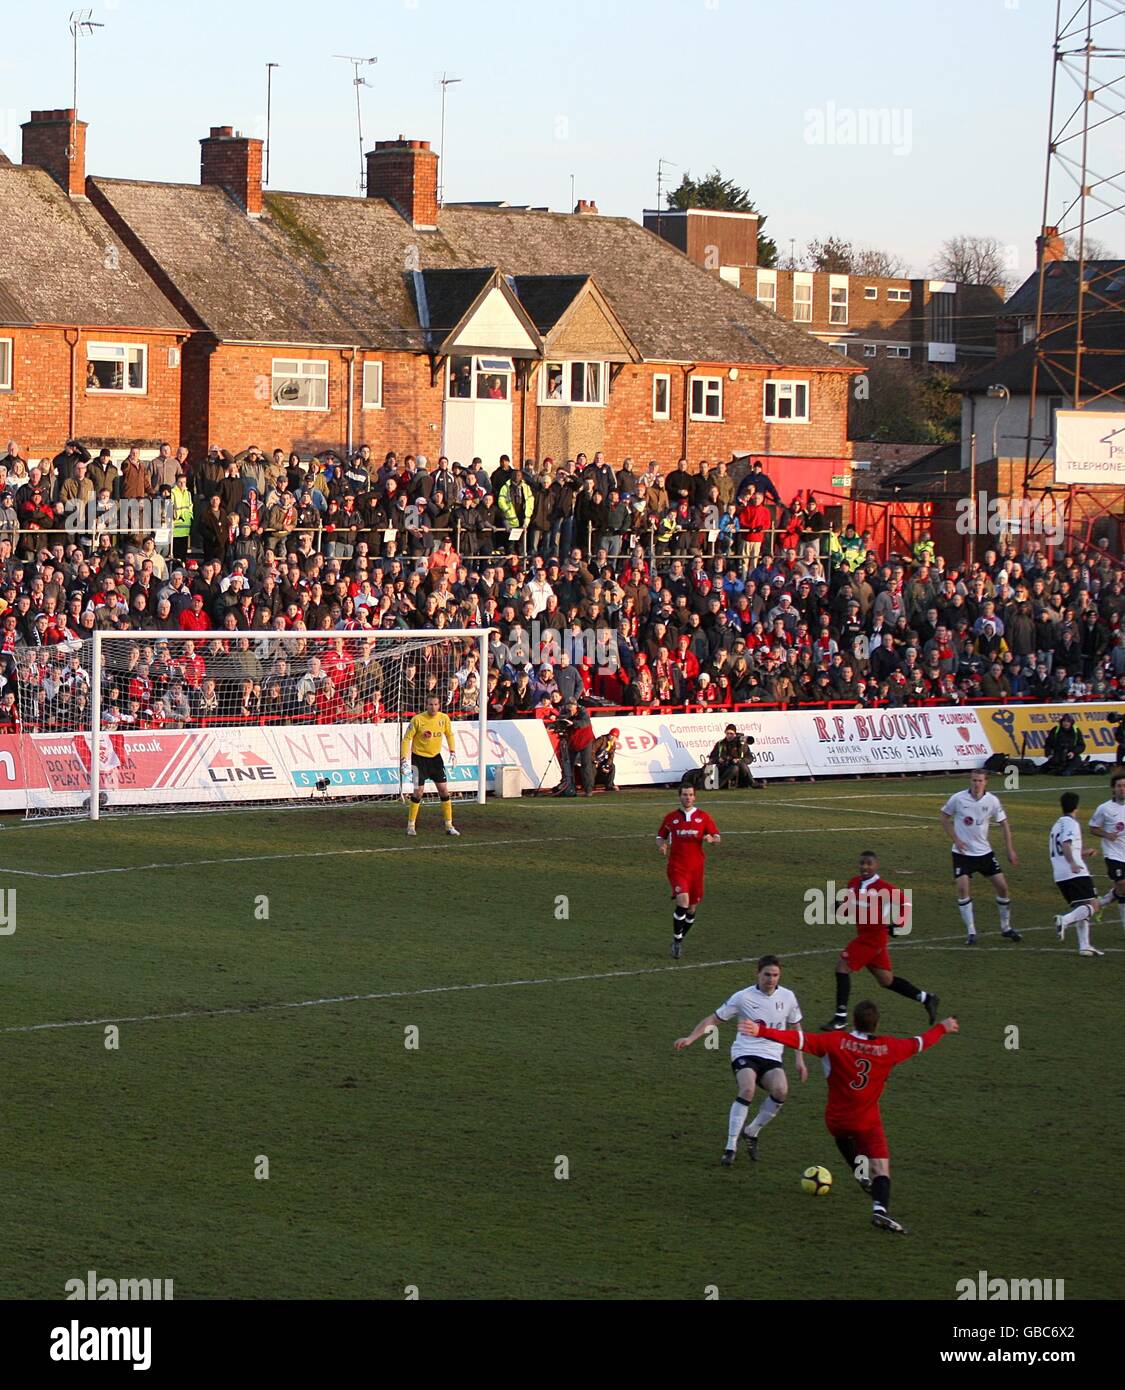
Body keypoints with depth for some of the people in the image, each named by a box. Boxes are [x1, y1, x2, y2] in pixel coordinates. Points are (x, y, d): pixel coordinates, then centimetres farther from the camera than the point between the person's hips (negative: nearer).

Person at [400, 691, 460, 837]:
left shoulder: (444, 718, -4)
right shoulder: (417, 720, -16)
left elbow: (449, 735, 14)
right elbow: (406, 739, -11)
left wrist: (452, 752, 5)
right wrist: (404, 759, -17)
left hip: (436, 757, 4)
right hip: (419, 758, -4)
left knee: (444, 790, -1)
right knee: (418, 792, -7)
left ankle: (449, 826, 7)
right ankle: (411, 825, 8)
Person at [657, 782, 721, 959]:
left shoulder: (703, 817, 6)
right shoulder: (671, 817, 6)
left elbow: (717, 838, 8)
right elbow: (660, 837, 16)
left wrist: (711, 839, -16)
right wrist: (661, 845, -7)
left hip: (696, 867, 2)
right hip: (677, 867, -2)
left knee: (692, 908, 7)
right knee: (683, 902, -20)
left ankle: (679, 940, 27)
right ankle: (677, 941, -7)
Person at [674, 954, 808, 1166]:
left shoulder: (787, 997, 6)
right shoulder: (743, 997, -3)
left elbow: (794, 1028, 21)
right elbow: (714, 1019, 4)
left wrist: (799, 1060, 16)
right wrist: (691, 1038, -8)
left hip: (772, 1056, 3)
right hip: (745, 1053, -3)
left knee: (781, 1090, -28)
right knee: (747, 1089, -32)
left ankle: (752, 1132, -3)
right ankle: (731, 1147, -25)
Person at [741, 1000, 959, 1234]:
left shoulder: (835, 1042, -15)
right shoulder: (889, 1048, -8)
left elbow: (798, 1039, -23)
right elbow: (919, 1043, 9)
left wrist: (761, 1031, -27)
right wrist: (942, 1028, 28)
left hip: (836, 1120, 1)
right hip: (868, 1122, -1)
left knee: (843, 1135, 37)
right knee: (881, 1169, -3)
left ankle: (860, 1171, 24)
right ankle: (880, 1208, -26)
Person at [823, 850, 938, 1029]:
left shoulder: (883, 887, -14)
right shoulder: (853, 883, 7)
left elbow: (905, 902, -7)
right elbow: (848, 908, 20)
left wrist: (899, 924, -16)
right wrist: (840, 907, -2)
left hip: (875, 936, -8)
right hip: (863, 935, 8)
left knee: (842, 967, -11)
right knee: (886, 980, 15)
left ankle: (840, 1017, -5)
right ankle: (927, 999, 27)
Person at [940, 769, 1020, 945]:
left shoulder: (992, 801, -7)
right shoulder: (958, 798, -12)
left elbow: (1004, 824, 4)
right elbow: (944, 817, 3)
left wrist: (1010, 851, 1)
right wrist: (955, 840, -7)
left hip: (984, 851, 2)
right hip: (962, 853, -2)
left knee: (1002, 886, 1)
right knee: (963, 889, -15)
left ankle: (1006, 928, 19)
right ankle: (971, 932, -4)